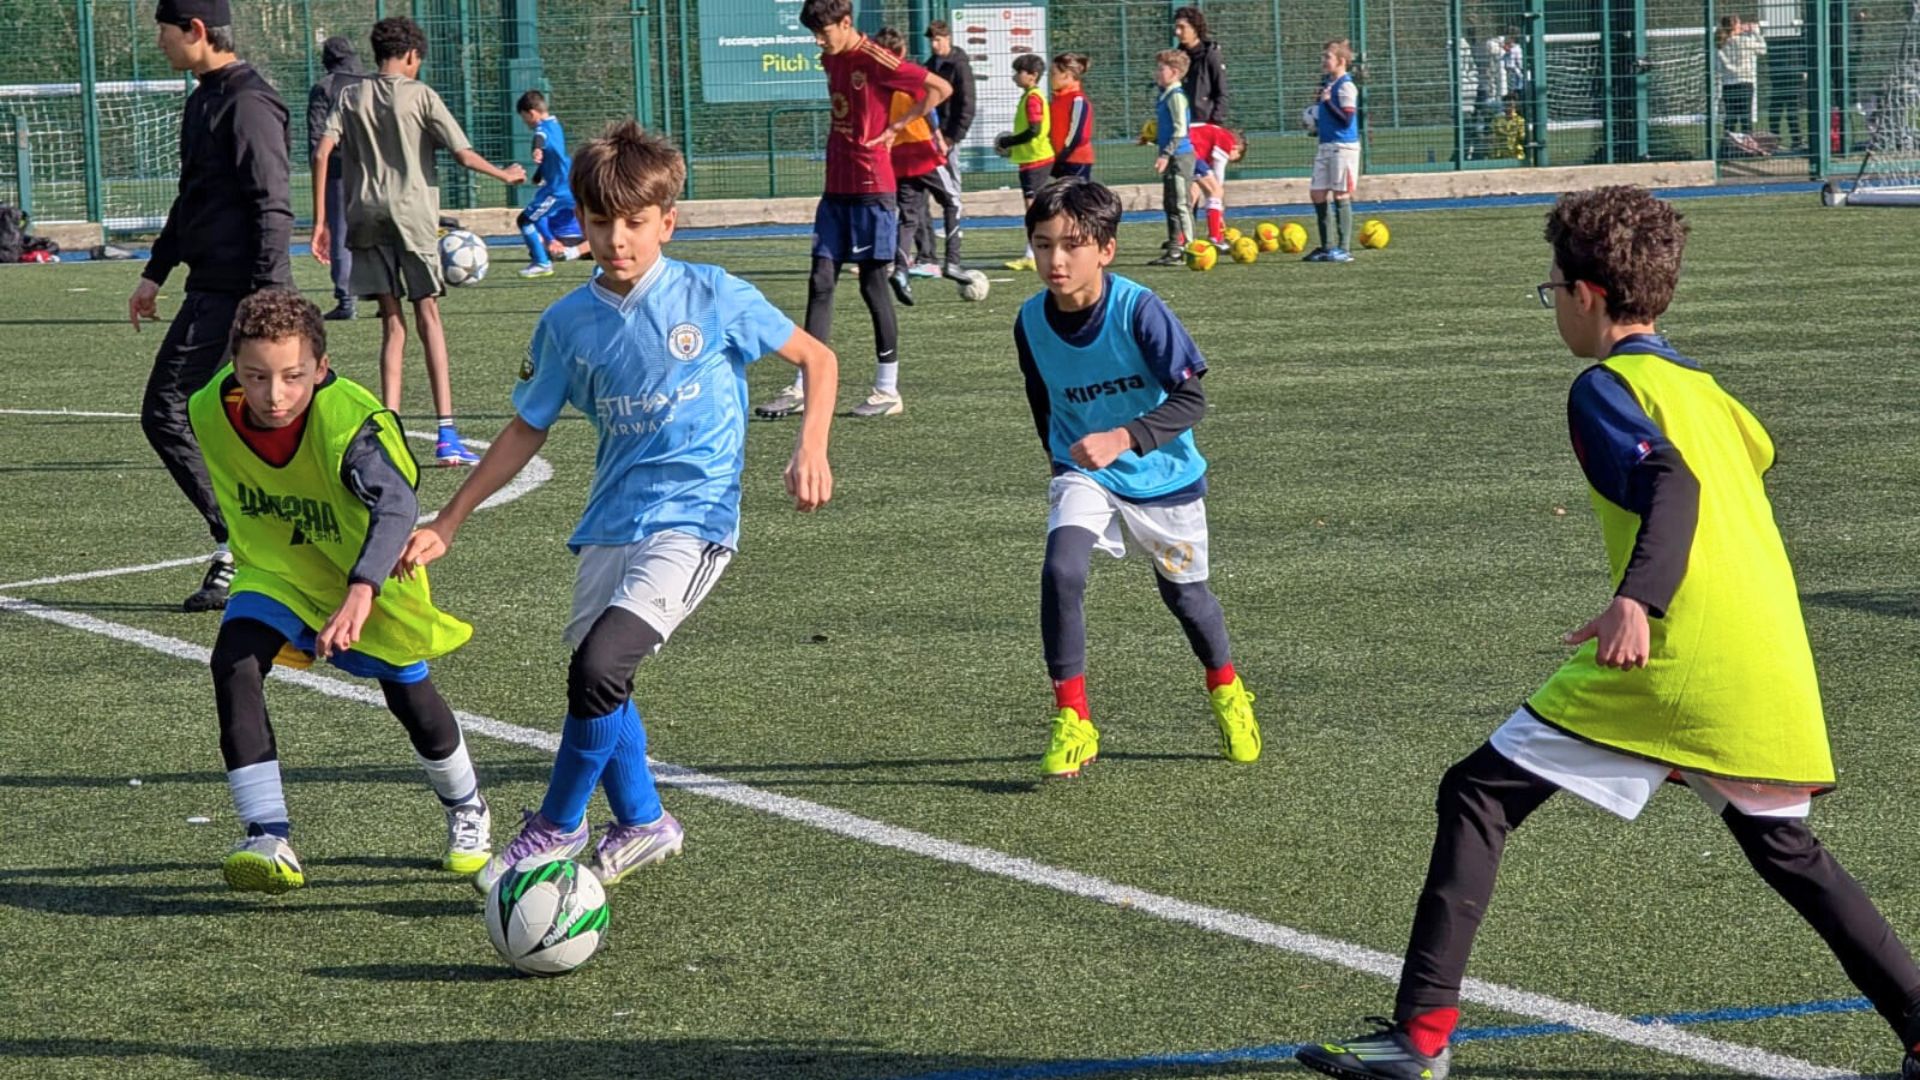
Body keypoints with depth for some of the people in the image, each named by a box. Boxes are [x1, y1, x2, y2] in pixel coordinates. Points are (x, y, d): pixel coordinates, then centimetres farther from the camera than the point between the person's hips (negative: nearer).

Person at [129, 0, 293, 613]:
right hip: (211, 288, 10)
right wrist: (155, 273, 29)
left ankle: (236, 550, -7)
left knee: (166, 412, -9)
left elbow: (272, 207, -19)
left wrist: (265, 296, -23)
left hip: (235, 292, -10)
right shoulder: (206, 99, 17)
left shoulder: (248, 103, -13)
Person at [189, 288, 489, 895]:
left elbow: (396, 505, -52)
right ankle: (269, 839, -22)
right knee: (233, 661, -23)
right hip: (277, 571, 3)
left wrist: (361, 593, -66)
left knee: (409, 697, 10)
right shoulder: (211, 412, -21)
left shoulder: (349, 420, -37)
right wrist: (256, 567, 12)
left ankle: (466, 811, 41)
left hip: (367, 576, -3)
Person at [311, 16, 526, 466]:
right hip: (413, 215, -3)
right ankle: (446, 432, -6)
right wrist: (505, 175, 13)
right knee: (428, 317, 1)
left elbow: (321, 154, -1)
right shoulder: (420, 95, -1)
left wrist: (321, 219, 3)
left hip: (367, 220, 3)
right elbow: (463, 155, -5)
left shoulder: (352, 96, 9)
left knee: (392, 324, 9)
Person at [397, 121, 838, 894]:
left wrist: (811, 446, -11)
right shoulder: (568, 323, 4)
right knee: (597, 683, 9)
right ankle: (642, 823, 33)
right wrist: (447, 524, 11)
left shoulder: (712, 297, -6)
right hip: (611, 523, 5)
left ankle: (557, 827, 0)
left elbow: (817, 358, 4)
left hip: (692, 519, -5)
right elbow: (527, 430, 14)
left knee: (598, 668, -19)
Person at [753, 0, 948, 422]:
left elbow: (940, 88, -14)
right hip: (837, 188, 8)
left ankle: (888, 391, 7)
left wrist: (897, 126, -12)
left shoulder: (876, 61, -13)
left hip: (871, 188, -8)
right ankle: (806, 389, 4)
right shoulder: (831, 59, 11)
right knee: (820, 283, 3)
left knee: (873, 284, -2)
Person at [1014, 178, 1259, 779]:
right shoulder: (1032, 322, -12)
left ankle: (1226, 692, 45)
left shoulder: (1139, 310, -25)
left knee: (1183, 591, 15)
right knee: (1061, 571, -23)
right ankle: (1072, 722, -14)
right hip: (1083, 474, 2)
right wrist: (1067, 459, 10)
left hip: (1164, 475, -2)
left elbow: (1191, 400, -26)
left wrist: (1122, 439, -38)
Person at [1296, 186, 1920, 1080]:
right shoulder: (1700, 384, 21)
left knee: (1477, 796, 0)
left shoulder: (1606, 387, -2)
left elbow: (1673, 485, -18)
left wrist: (1637, 598, -33)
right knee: (1784, 848, 23)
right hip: (1772, 662, 8)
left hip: (1671, 657, -7)